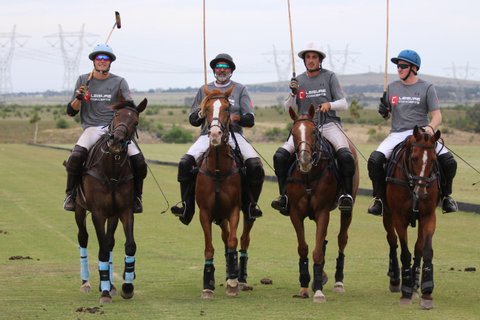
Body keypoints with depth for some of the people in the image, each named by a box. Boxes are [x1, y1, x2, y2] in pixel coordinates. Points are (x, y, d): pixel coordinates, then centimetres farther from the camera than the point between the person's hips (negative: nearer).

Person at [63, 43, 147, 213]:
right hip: (92, 128, -1)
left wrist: (124, 102, -25)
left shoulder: (119, 82, 10)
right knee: (76, 157, -31)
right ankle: (71, 194, -11)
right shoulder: (83, 80, 12)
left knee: (139, 162, -17)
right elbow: (71, 111, 12)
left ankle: (136, 196, 7)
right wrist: (78, 98, -9)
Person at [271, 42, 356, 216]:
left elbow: (344, 103, 0)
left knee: (345, 155, -29)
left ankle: (346, 195, -20)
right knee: (280, 155, -15)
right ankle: (284, 196, -7)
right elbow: (289, 108, 9)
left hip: (329, 124, -3)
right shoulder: (299, 80, 10)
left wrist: (329, 105, -20)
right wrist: (293, 93, -10)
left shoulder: (329, 77, 3)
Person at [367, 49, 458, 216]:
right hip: (397, 134, 2)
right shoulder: (392, 87, 12)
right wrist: (384, 112, -6)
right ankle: (379, 197, -5)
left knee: (448, 161, -19)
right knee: (374, 160, -23)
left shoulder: (427, 88, 3)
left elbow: (437, 115, -3)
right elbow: (387, 114, 19)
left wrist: (430, 128, -24)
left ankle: (446, 196, 7)